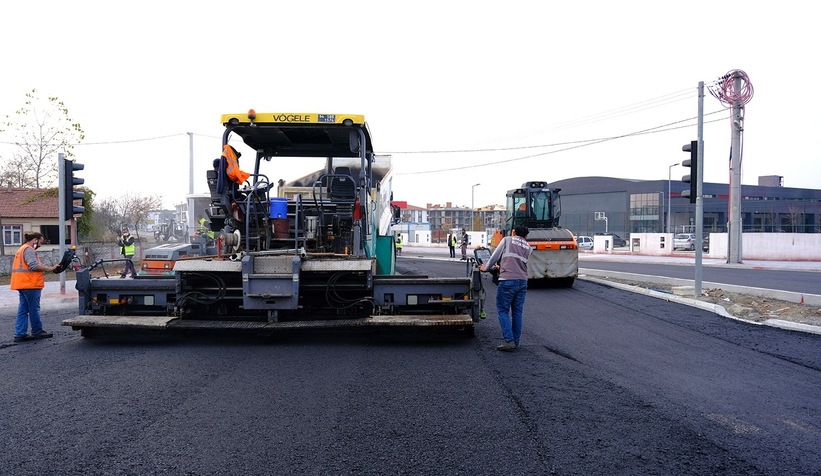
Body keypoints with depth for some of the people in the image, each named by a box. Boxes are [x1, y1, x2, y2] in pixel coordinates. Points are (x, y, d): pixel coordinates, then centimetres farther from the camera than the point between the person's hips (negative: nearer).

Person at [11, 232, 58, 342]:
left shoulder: (21, 250, 21)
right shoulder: (29, 250, -12)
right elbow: (34, 266, -24)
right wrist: (50, 268, -20)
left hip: (22, 284, 10)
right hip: (30, 284, -10)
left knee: (23, 310, 9)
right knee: (34, 309, 0)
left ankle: (20, 334, 8)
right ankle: (37, 332, 9)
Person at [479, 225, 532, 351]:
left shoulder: (507, 240, 5)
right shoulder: (528, 248, 17)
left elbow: (495, 257, 5)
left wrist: (486, 268, 23)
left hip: (507, 281, -5)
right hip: (523, 281, 5)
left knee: (503, 311, 0)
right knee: (517, 312, 11)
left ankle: (509, 341, -8)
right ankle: (516, 341, 15)